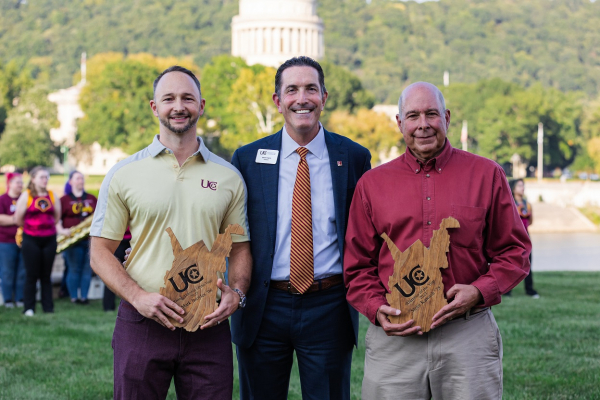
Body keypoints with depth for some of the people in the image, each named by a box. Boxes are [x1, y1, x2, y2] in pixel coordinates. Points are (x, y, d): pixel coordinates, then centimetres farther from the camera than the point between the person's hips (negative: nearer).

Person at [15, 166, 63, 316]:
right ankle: (29, 308, 5)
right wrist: (30, 227, 10)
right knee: (32, 275, -2)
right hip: (31, 240, -3)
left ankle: (48, 308, 10)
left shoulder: (52, 195, 8)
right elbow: (18, 219, -1)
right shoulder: (26, 195, -3)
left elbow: (57, 216, 15)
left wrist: (47, 225, 11)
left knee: (46, 275, 7)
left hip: (49, 239, 3)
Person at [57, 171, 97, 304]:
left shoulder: (92, 198, 15)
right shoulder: (65, 200, 3)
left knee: (87, 268, 2)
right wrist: (62, 230, -16)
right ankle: (73, 297, 5)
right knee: (74, 269, -2)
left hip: (90, 239, 4)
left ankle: (84, 297, 8)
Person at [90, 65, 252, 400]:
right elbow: (101, 251, 3)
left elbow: (240, 248, 14)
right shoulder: (125, 174, 3)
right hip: (143, 321, -1)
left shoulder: (228, 177, 8)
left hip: (208, 324, 1)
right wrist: (137, 296, -13)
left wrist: (236, 293, -6)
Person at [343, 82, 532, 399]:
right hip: (393, 336, 1)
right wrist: (377, 309, -5)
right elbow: (358, 264, 13)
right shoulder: (372, 184, 10)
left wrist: (479, 292, -8)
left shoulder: (486, 174, 7)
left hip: (468, 336, 0)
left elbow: (515, 251, 8)